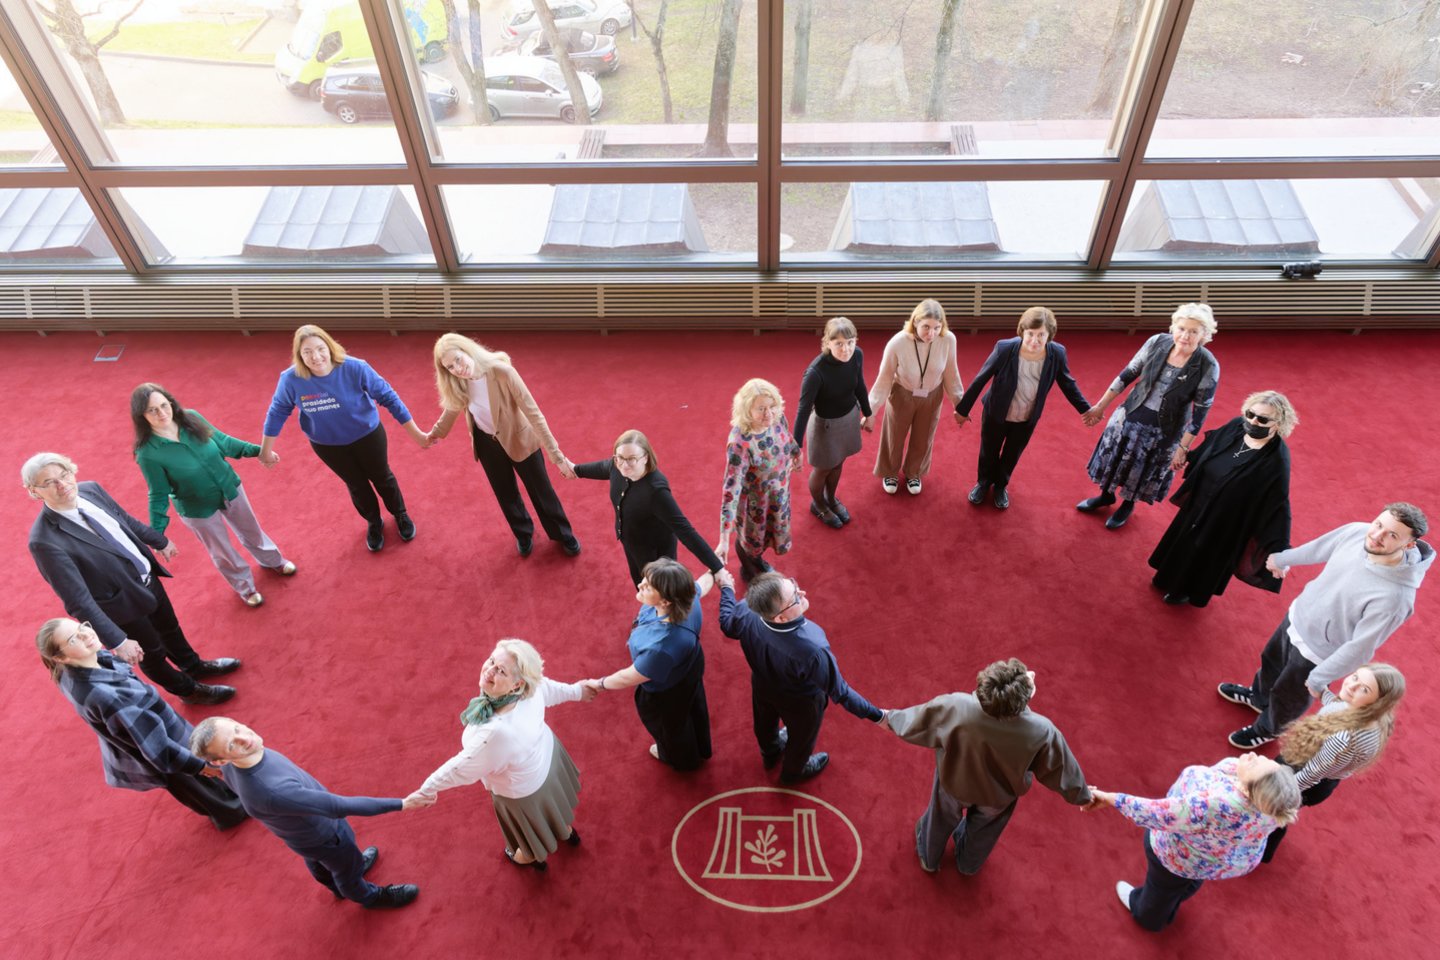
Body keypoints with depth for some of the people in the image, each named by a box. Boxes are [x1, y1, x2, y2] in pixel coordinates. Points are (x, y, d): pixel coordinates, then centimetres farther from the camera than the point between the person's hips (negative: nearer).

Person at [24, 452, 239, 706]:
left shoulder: (90, 489, -14)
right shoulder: (45, 541, -32)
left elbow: (126, 520, 7)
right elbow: (78, 600, -30)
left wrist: (160, 542, 21)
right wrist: (117, 641, -29)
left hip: (148, 576, 6)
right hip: (122, 602, -6)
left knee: (169, 628, 30)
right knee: (153, 653, 20)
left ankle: (194, 666, 58)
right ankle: (188, 690, 46)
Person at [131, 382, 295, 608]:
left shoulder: (191, 418, -20)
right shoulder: (148, 453, -29)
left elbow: (221, 441, -2)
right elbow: (159, 496, -18)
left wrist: (256, 450, 0)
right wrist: (157, 534, -18)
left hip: (230, 489, 4)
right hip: (197, 509, -4)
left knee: (251, 530, 27)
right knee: (222, 553, 20)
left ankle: (272, 560, 57)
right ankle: (245, 586, 46)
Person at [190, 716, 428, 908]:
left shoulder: (231, 765, -25)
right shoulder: (272, 791, -50)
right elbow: (339, 807, -45)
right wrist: (401, 804, -41)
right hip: (322, 836, -6)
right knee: (346, 867, 26)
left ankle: (340, 886, 68)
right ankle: (369, 897, 58)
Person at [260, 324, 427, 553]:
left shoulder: (355, 368, -30)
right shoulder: (291, 379, -25)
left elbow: (388, 397, -20)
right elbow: (278, 412, -7)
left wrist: (416, 434, -17)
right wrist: (266, 450, 3)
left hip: (367, 434, -1)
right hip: (327, 444, 1)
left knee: (382, 477, 21)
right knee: (356, 485, 21)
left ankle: (400, 514, 50)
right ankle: (374, 523, 50)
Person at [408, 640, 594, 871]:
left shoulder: (497, 731, -48)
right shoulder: (533, 687, -30)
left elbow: (462, 768, -30)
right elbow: (553, 689, -6)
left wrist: (428, 789, -12)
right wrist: (577, 691, 16)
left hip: (523, 791, -6)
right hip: (544, 752, 6)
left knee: (529, 830, 30)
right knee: (553, 800, 38)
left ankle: (529, 858, 63)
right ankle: (567, 831, 69)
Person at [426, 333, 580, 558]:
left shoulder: (502, 372, -34)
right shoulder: (457, 384, -17)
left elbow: (533, 412, -31)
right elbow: (453, 407, 7)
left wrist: (555, 454, -32)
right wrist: (436, 432, 24)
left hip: (519, 439, -4)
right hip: (487, 443, 4)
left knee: (540, 489, 15)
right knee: (505, 494, 22)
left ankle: (562, 534, 39)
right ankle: (524, 534, 49)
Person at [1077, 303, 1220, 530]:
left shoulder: (1208, 366, -23)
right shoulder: (1157, 342, -16)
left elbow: (1200, 412, -15)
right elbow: (1127, 375, -5)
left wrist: (1183, 448, -12)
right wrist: (1101, 406, 1)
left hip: (1164, 429, -3)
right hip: (1132, 414, 3)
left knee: (1144, 470, 19)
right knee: (1115, 457, 21)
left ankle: (1128, 505, 47)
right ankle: (1106, 495, 49)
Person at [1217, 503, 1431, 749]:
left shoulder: (1395, 596, -39)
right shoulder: (1357, 532, -22)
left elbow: (1360, 648, -28)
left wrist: (1319, 679, -15)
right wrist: (1283, 559, 21)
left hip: (1317, 652, -5)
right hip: (1297, 616, 6)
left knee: (1287, 698, 22)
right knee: (1271, 661, 33)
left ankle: (1268, 730, 53)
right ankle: (1259, 697, 65)